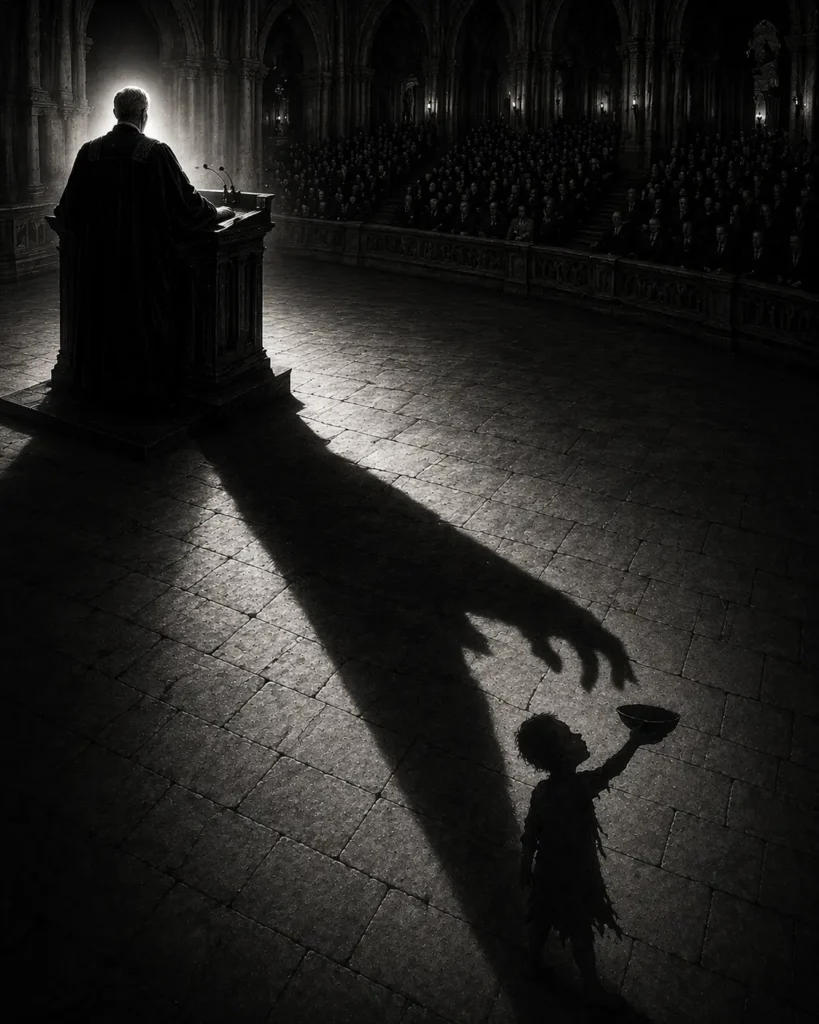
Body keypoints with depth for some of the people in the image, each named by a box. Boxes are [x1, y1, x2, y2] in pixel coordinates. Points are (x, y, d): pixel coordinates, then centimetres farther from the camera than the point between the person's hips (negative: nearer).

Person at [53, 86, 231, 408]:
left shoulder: (90, 152, -1)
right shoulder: (156, 152, -11)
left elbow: (68, 208, 7)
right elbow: (187, 202, -6)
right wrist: (218, 213, 12)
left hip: (98, 259, 4)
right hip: (147, 259, -3)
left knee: (102, 319, 16)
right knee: (147, 319, 8)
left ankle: (100, 384, 26)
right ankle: (147, 387, 15)